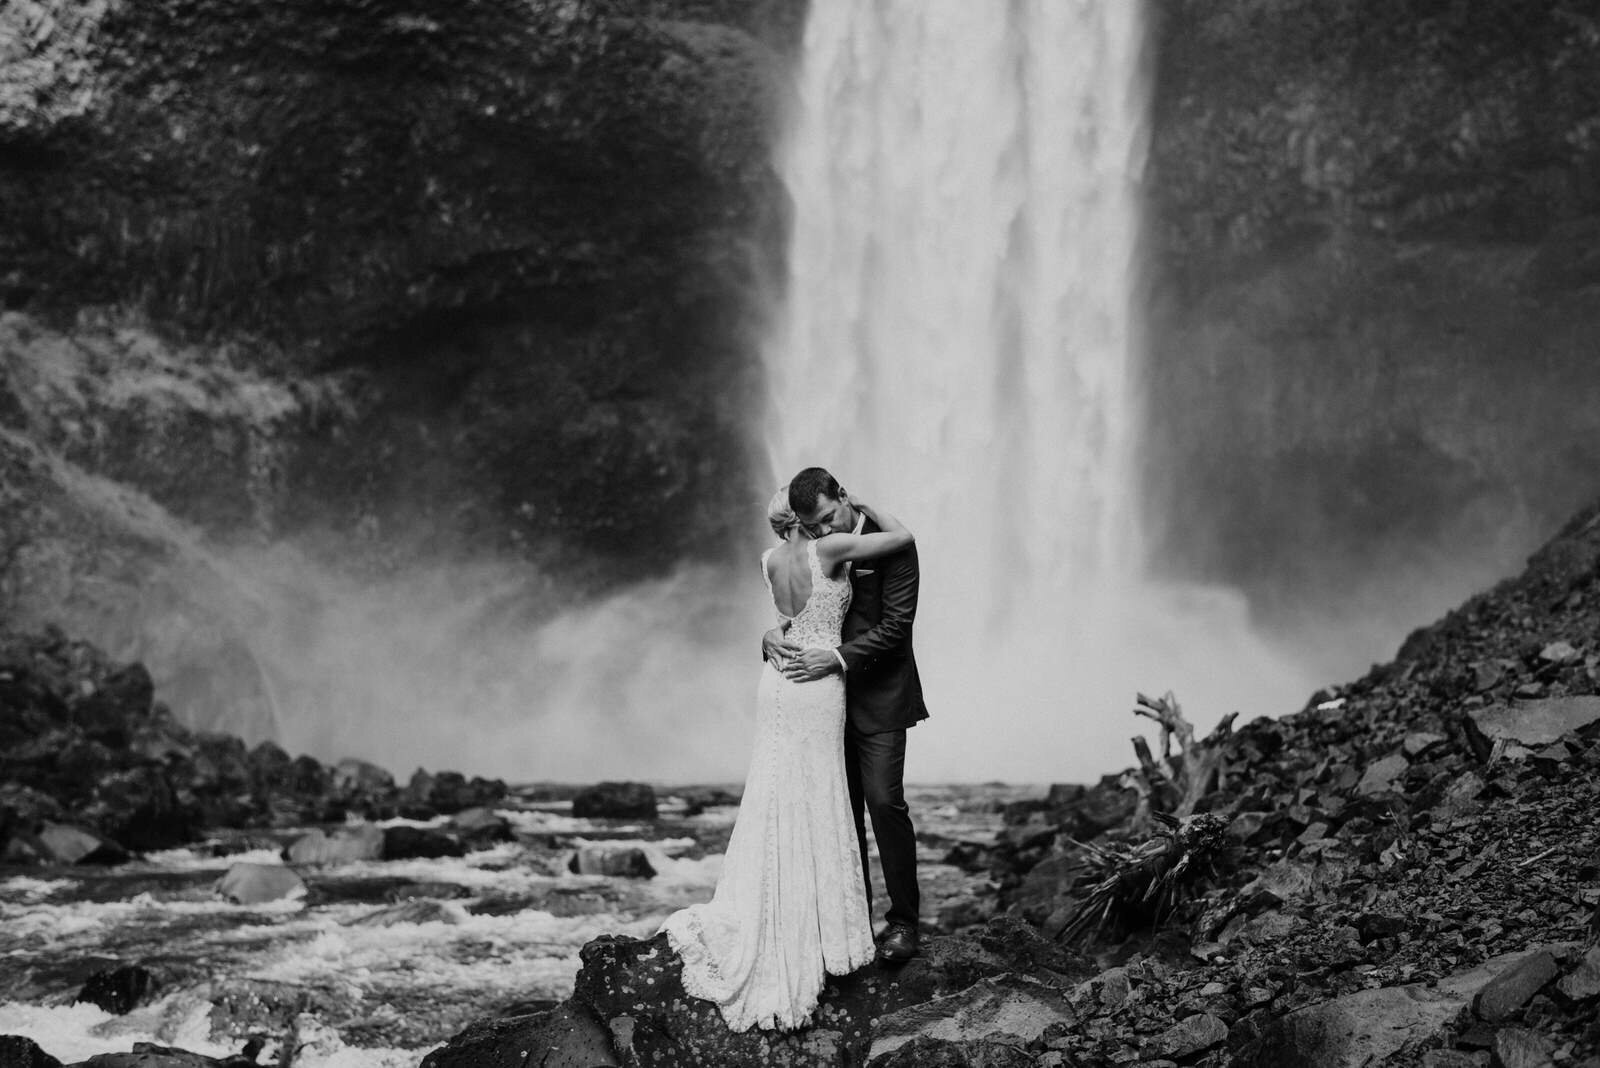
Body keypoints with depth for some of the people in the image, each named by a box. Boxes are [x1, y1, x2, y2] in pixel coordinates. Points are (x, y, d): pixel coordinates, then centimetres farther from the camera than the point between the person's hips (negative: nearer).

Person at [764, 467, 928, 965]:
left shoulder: (890, 544, -12)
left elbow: (895, 626, -15)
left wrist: (837, 657, -23)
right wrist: (772, 633, -10)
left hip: (879, 694, -5)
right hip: (829, 695, 6)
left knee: (884, 800, -10)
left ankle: (903, 919, 2)